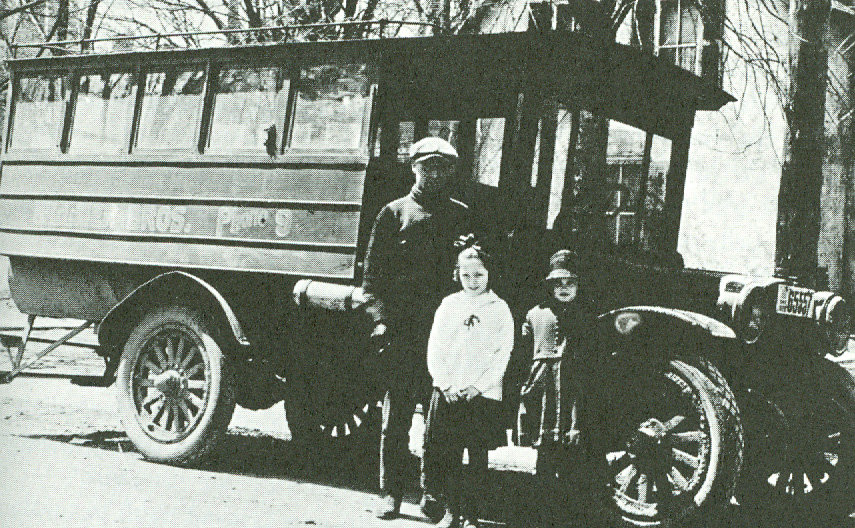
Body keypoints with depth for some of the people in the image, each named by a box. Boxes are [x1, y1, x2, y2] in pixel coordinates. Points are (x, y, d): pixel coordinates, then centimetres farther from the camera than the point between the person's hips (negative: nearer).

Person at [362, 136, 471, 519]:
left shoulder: (462, 217, 14)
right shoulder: (394, 214, 10)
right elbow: (373, 272, 7)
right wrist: (380, 318, -5)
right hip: (403, 328, -1)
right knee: (397, 412, 1)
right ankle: (390, 493, 7)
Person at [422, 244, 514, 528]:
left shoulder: (499, 308, 4)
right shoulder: (449, 304, 9)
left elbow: (502, 355, -1)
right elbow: (434, 348, 7)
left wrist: (477, 386, -11)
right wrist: (446, 384, -6)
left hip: (483, 394, -2)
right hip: (447, 393, 2)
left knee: (477, 457, 0)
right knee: (445, 454, 1)